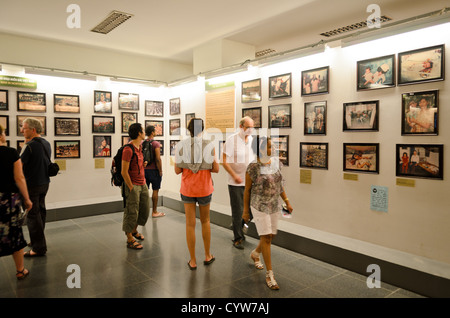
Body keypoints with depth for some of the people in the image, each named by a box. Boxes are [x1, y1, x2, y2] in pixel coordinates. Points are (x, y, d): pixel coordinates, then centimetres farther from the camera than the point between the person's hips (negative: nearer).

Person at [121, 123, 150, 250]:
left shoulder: (140, 147, 11)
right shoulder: (128, 149, -18)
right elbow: (124, 172, -19)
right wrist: (131, 188, -16)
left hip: (143, 184, 9)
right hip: (133, 185, -9)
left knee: (145, 209, 16)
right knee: (132, 213, 1)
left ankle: (134, 230, 37)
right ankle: (130, 240, 14)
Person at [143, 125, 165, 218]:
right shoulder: (156, 144, -12)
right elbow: (158, 159, -16)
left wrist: (142, 166, 16)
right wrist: (160, 171, -9)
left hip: (144, 170, 6)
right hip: (154, 170, -6)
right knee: (155, 190, 3)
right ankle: (154, 212, 8)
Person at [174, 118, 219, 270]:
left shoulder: (181, 146, -8)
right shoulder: (208, 146, -11)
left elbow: (177, 170, -6)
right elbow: (216, 169, -9)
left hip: (187, 189, 1)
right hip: (204, 189, 0)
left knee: (190, 224, 9)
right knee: (205, 221, 19)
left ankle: (193, 261, 18)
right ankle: (207, 256, 30)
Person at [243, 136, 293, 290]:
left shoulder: (276, 162, 1)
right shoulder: (253, 167, -14)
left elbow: (279, 184, 11)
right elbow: (247, 190, -6)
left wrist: (287, 201, 8)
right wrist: (246, 211, -3)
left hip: (274, 206, 6)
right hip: (259, 206, -6)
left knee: (271, 236, 14)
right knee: (266, 237, -3)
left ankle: (255, 254, 44)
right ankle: (269, 273, 9)